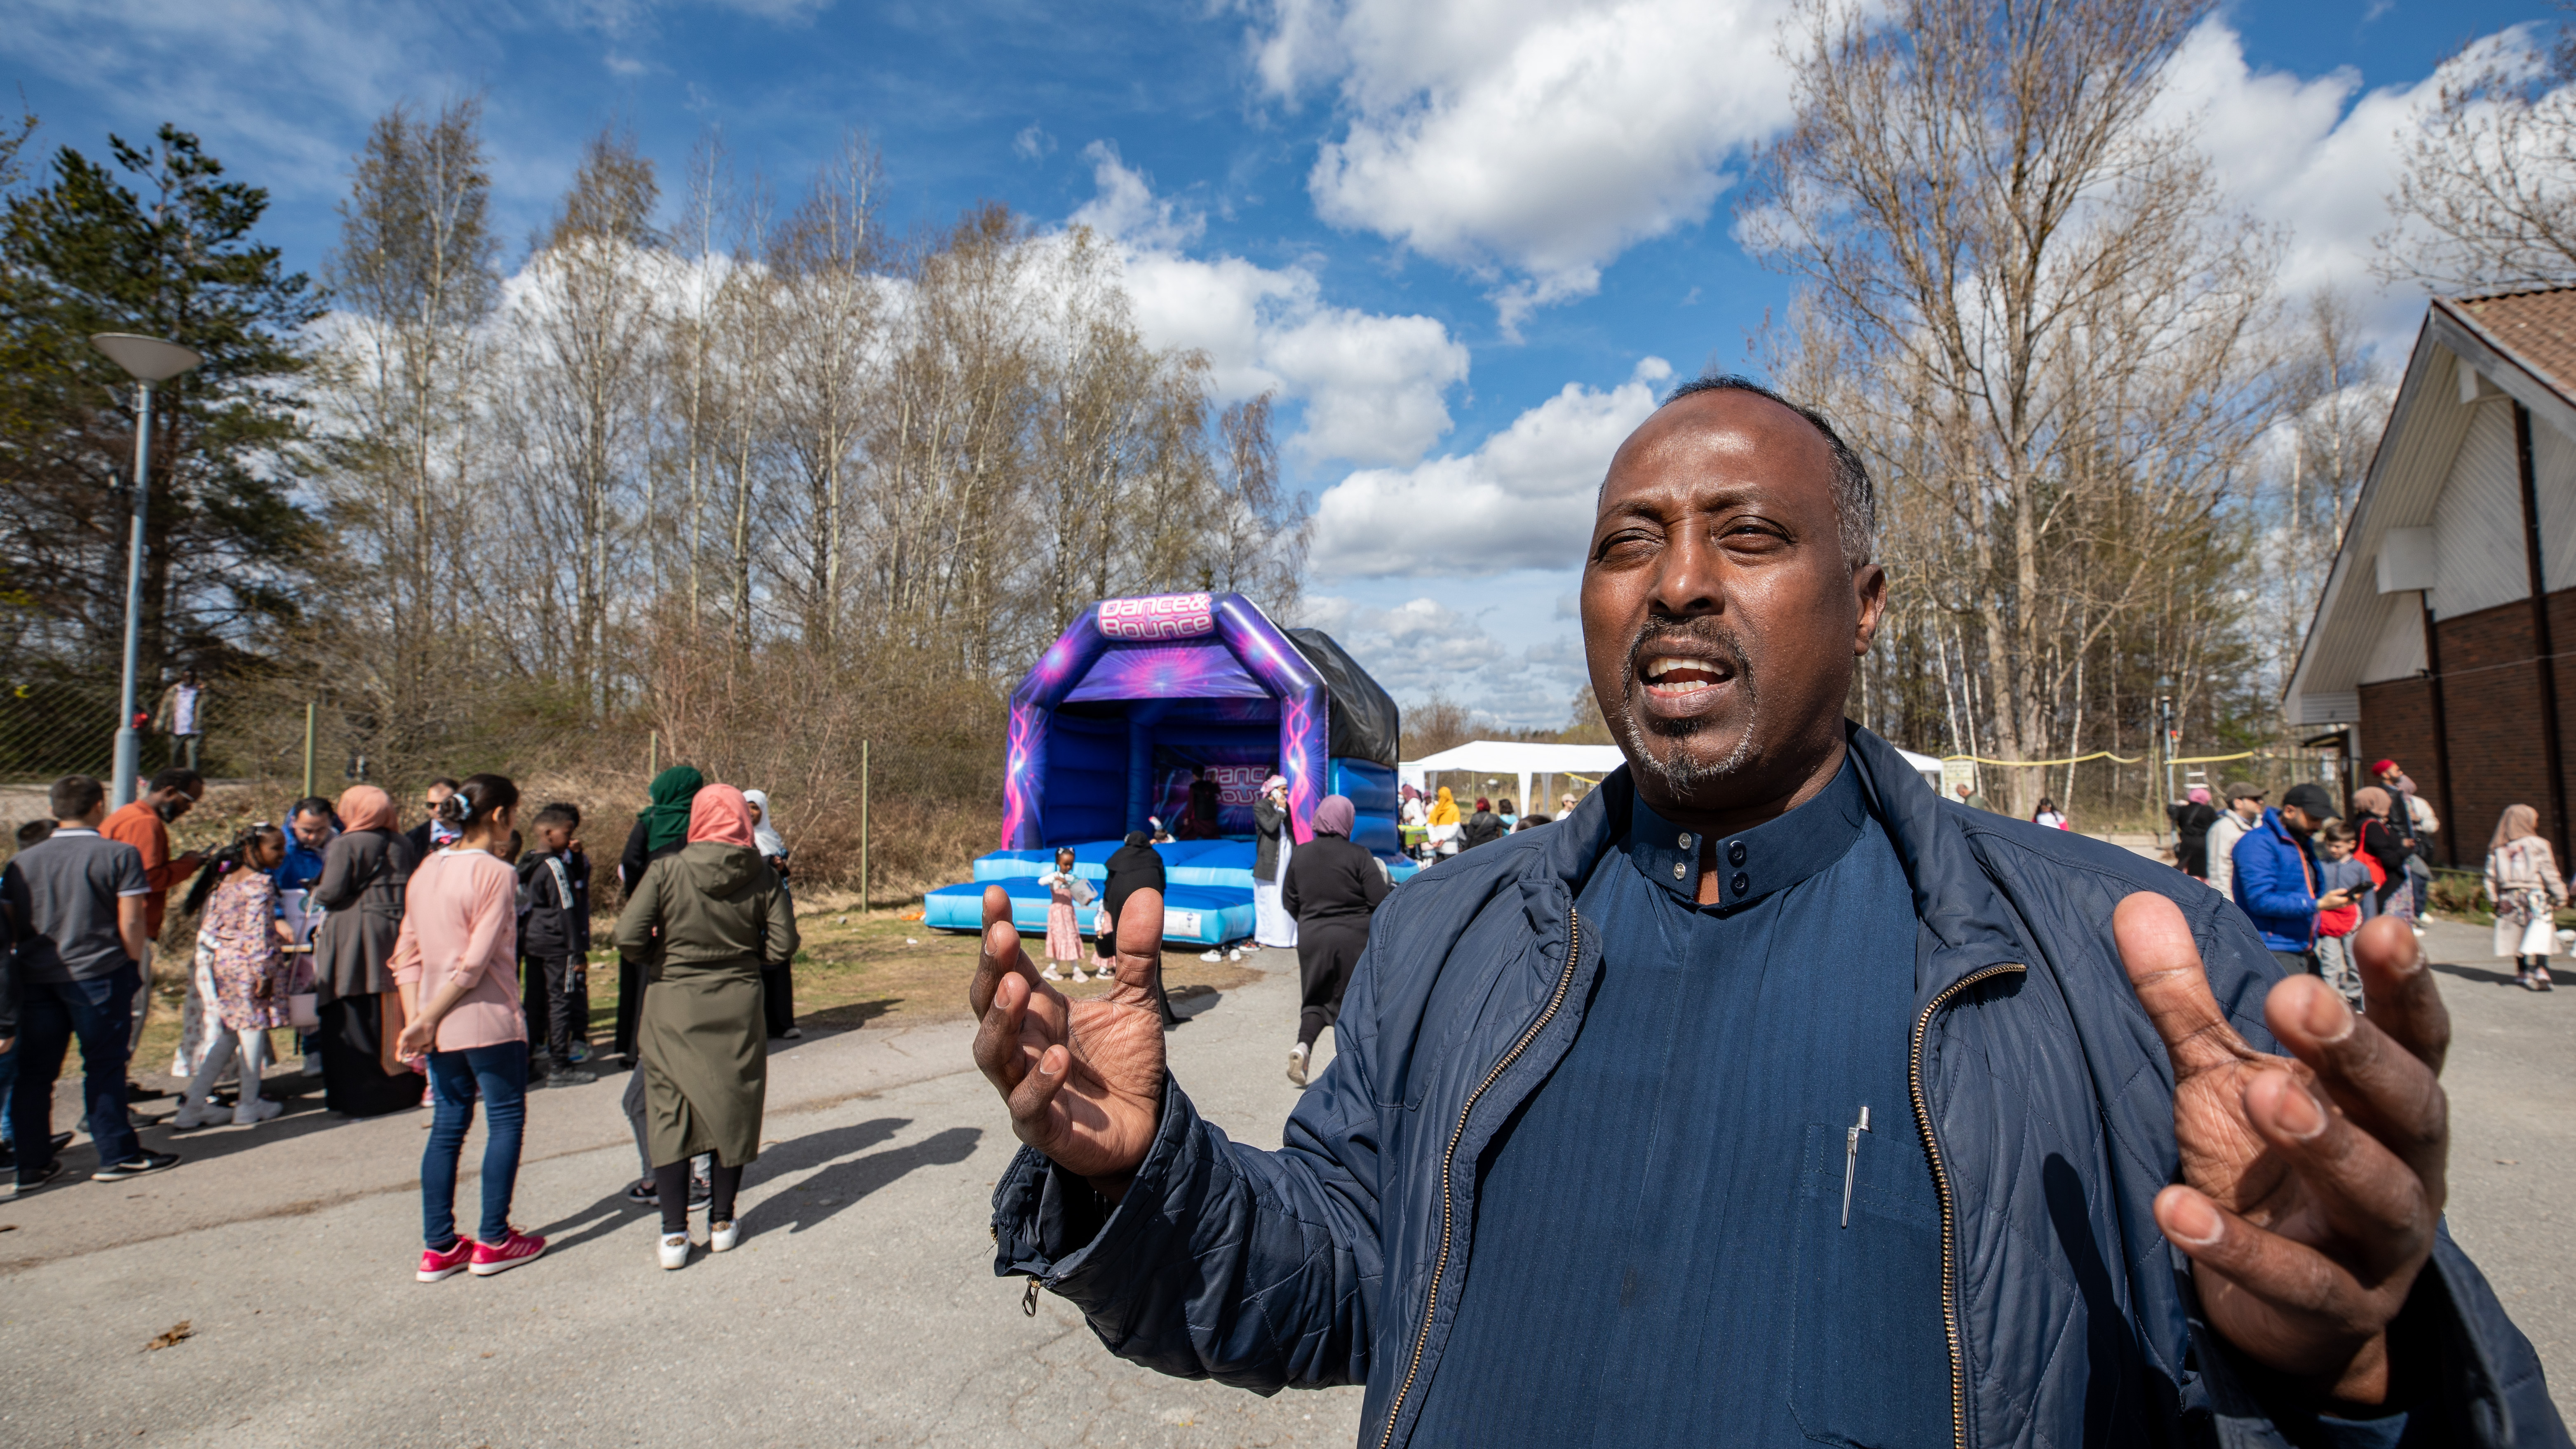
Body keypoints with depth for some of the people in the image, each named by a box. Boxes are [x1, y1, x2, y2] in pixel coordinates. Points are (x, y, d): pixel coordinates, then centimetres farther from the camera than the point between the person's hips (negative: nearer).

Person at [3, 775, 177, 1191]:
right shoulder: (120, 855, -8)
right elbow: (130, 921, -10)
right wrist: (134, 966, 3)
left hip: (35, 977, 5)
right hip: (97, 974, -5)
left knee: (33, 1071, 11)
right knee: (104, 1066, 2)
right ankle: (117, 1155, 8)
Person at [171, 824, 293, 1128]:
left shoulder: (224, 880, 11)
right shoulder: (261, 884, -14)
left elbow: (206, 925, 14)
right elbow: (257, 932, -19)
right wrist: (264, 973, -17)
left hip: (220, 963, 8)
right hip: (248, 964, -8)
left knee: (227, 1035, 15)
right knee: (253, 1030, 2)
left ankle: (194, 1104, 15)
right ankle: (249, 1106, 11)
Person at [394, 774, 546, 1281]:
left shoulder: (426, 870, 8)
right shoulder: (496, 874, -14)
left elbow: (407, 956, 7)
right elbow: (476, 963, -17)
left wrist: (416, 1020, 4)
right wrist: (425, 1022, -9)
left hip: (439, 1025, 7)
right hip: (490, 1018, -7)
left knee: (447, 1126, 14)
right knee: (506, 1120, 7)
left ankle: (439, 1247, 20)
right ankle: (493, 1242, 13)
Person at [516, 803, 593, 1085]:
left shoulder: (525, 866, 10)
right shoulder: (555, 866, -15)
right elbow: (566, 911, -15)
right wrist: (578, 952, -14)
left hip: (531, 941, 9)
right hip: (557, 944, -9)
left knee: (535, 999, 15)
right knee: (561, 1000, -3)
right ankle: (559, 1067, 1)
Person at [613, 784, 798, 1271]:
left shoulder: (667, 871, -10)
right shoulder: (762, 877, -6)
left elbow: (629, 937, -14)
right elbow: (783, 944, -6)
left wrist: (662, 954, 6)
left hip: (674, 1006, -1)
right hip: (739, 1006, 1)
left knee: (671, 1115, 9)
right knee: (733, 1110, 13)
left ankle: (674, 1233, 11)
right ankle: (722, 1221, 24)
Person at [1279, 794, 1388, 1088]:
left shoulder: (1300, 856, -1)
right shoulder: (1358, 856, -12)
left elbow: (1291, 903, 7)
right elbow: (1381, 901, -14)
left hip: (1311, 939, 3)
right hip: (1353, 940, -3)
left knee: (1316, 998, 14)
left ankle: (1303, 1045, -10)